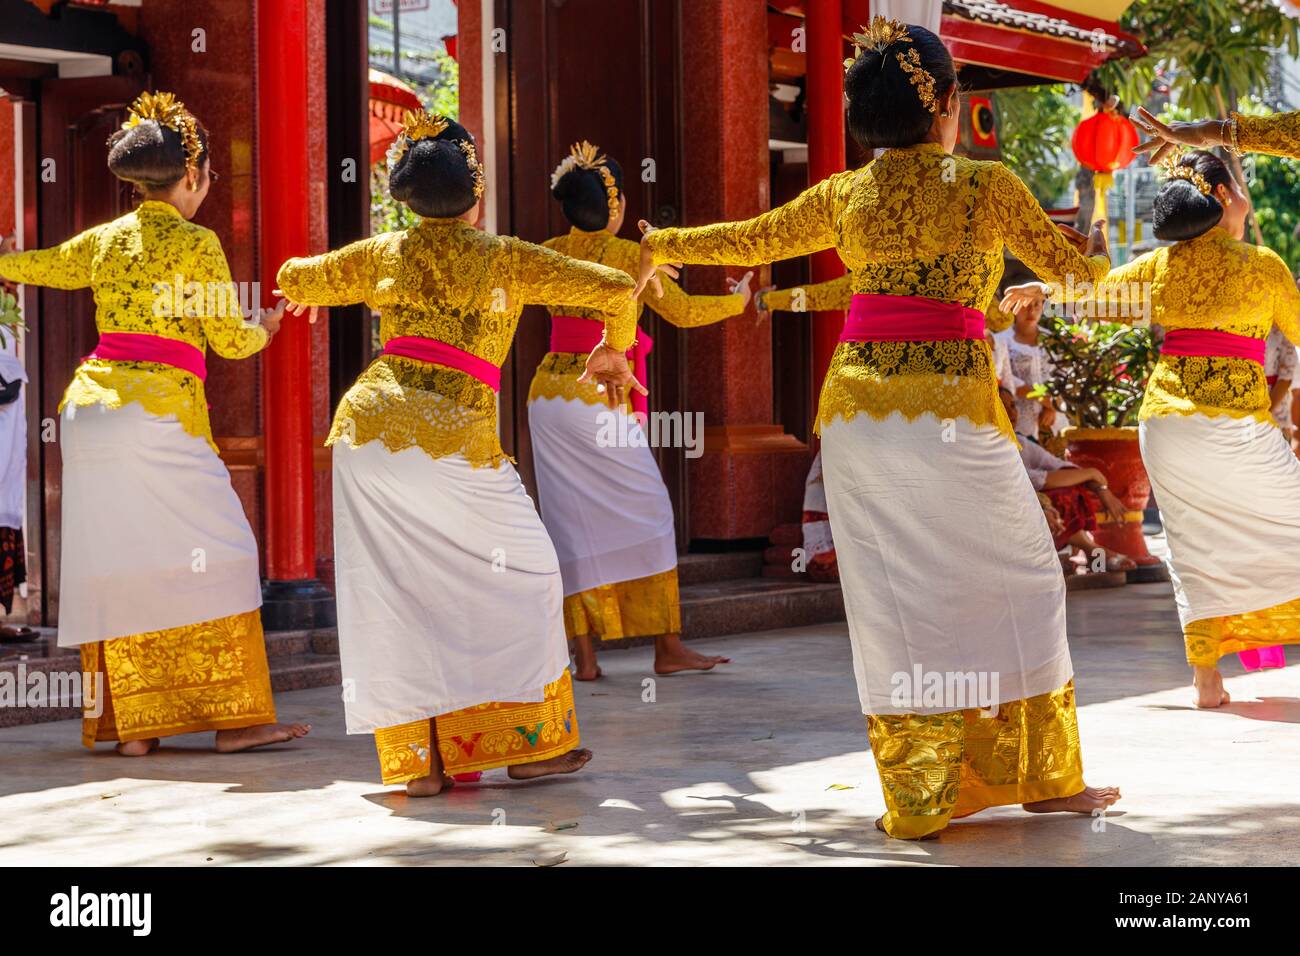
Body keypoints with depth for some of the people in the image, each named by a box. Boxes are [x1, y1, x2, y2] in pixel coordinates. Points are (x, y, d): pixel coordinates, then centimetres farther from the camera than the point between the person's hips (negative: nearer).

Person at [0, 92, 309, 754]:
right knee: (207, 555, -2)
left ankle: (131, 722, 11)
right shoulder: (196, 244, -3)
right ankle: (234, 716, -4)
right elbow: (231, 340, 1)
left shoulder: (103, 241, 14)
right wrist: (265, 328, 22)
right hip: (159, 409, -7)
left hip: (88, 409, 7)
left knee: (113, 562, 9)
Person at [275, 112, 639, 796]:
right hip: (453, 439, -4)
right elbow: (614, 289, 6)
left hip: (366, 426, 4)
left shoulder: (383, 254, 14)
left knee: (391, 599, 8)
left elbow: (294, 281, 29)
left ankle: (418, 758, 7)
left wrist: (309, 286, 53)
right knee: (522, 577, 11)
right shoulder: (505, 259, 5)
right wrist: (613, 351, 25)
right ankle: (527, 741, 10)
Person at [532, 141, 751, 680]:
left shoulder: (550, 253, 8)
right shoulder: (628, 256, -7)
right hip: (602, 401, -5)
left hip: (549, 393, 5)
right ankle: (668, 647, 8)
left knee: (572, 521, 7)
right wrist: (739, 299, 15)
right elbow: (684, 312, -2)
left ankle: (584, 656, 4)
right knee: (644, 515, 6)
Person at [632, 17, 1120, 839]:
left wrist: (663, 246, 42)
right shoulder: (986, 184, 0)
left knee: (893, 600, 7)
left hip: (858, 406, 4)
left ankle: (918, 799, 10)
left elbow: (751, 239, 24)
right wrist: (1099, 252, 36)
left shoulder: (845, 195, 10)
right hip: (952, 403, -4)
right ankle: (1042, 777, 13)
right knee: (1016, 585, 9)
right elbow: (1068, 266, 12)